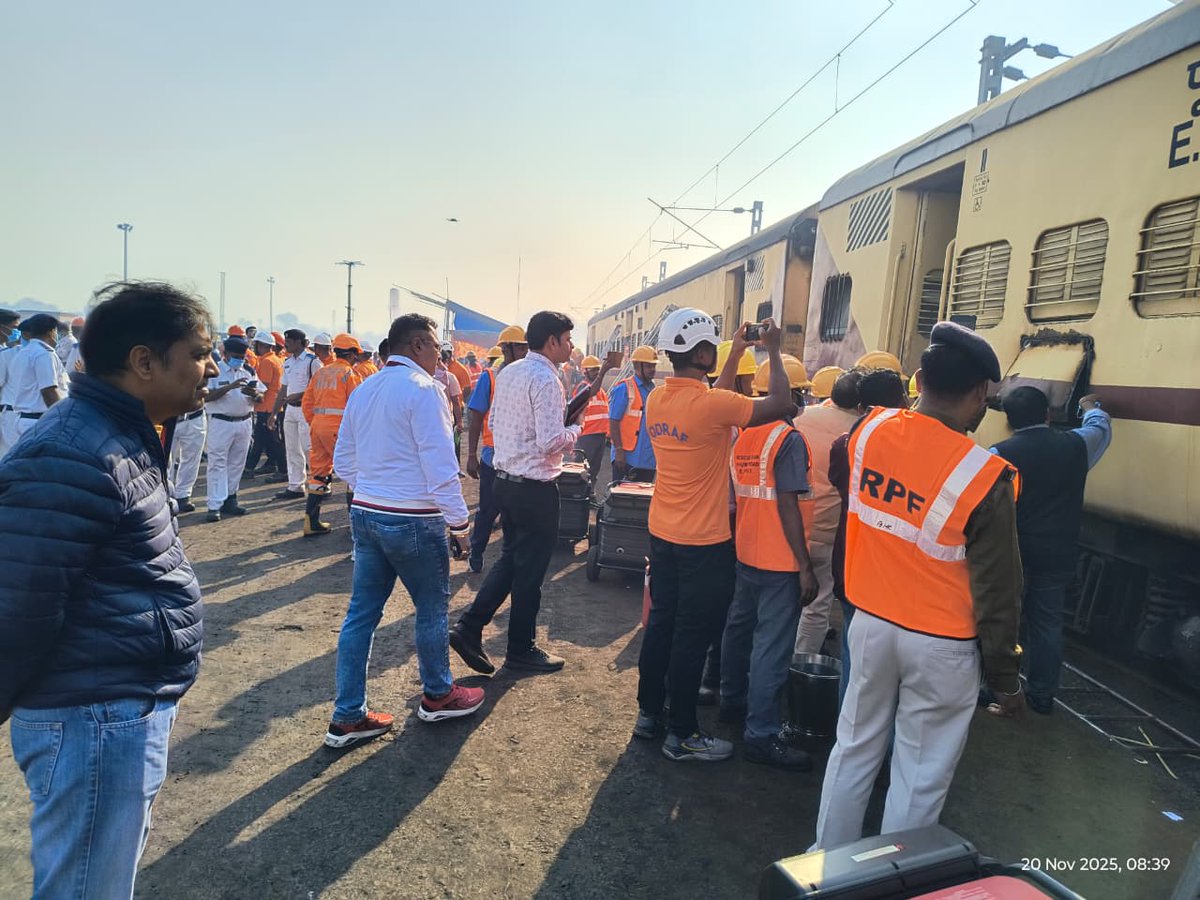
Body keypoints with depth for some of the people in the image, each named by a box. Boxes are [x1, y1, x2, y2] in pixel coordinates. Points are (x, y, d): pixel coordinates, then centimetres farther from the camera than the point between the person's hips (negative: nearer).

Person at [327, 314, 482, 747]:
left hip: (365, 515, 8)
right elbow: (440, 464, -18)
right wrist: (458, 518, -10)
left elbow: (343, 461, 15)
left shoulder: (363, 390, 11)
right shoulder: (422, 388, -14)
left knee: (362, 613, 11)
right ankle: (437, 695, 29)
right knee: (432, 608, 11)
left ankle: (348, 716, 19)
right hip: (413, 521, -8)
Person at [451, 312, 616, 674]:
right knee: (529, 570, 7)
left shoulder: (508, 372, 9)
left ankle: (469, 628, 17)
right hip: (535, 488, -8)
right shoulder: (546, 380, -19)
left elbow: (494, 423, 18)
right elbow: (551, 442, -25)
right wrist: (575, 430, -7)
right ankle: (521, 648, 22)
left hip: (505, 479, 8)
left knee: (511, 559, 21)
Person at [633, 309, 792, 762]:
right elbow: (780, 403, -12)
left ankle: (648, 712, 32)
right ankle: (682, 735, 19)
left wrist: (736, 355, 20)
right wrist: (773, 351, 2)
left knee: (661, 623, 18)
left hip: (662, 534, 7)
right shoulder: (713, 405, -22)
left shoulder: (656, 399, 0)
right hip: (705, 543, -7)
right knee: (693, 637, 5)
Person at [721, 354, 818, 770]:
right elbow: (787, 505, -19)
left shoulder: (743, 434, 7)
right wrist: (805, 567, -16)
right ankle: (761, 735, 3)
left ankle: (733, 701, 35)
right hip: (779, 561, -8)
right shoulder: (789, 438, -15)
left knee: (740, 628, 19)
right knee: (772, 646, -3)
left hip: (745, 552, 8)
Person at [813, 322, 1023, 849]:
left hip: (870, 623, 5)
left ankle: (827, 860, 38)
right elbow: (997, 591, -13)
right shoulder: (985, 477, -21)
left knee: (855, 749, 21)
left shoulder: (868, 430, -9)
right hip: (941, 646, -4)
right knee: (920, 775, 14)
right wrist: (1004, 679, -1)